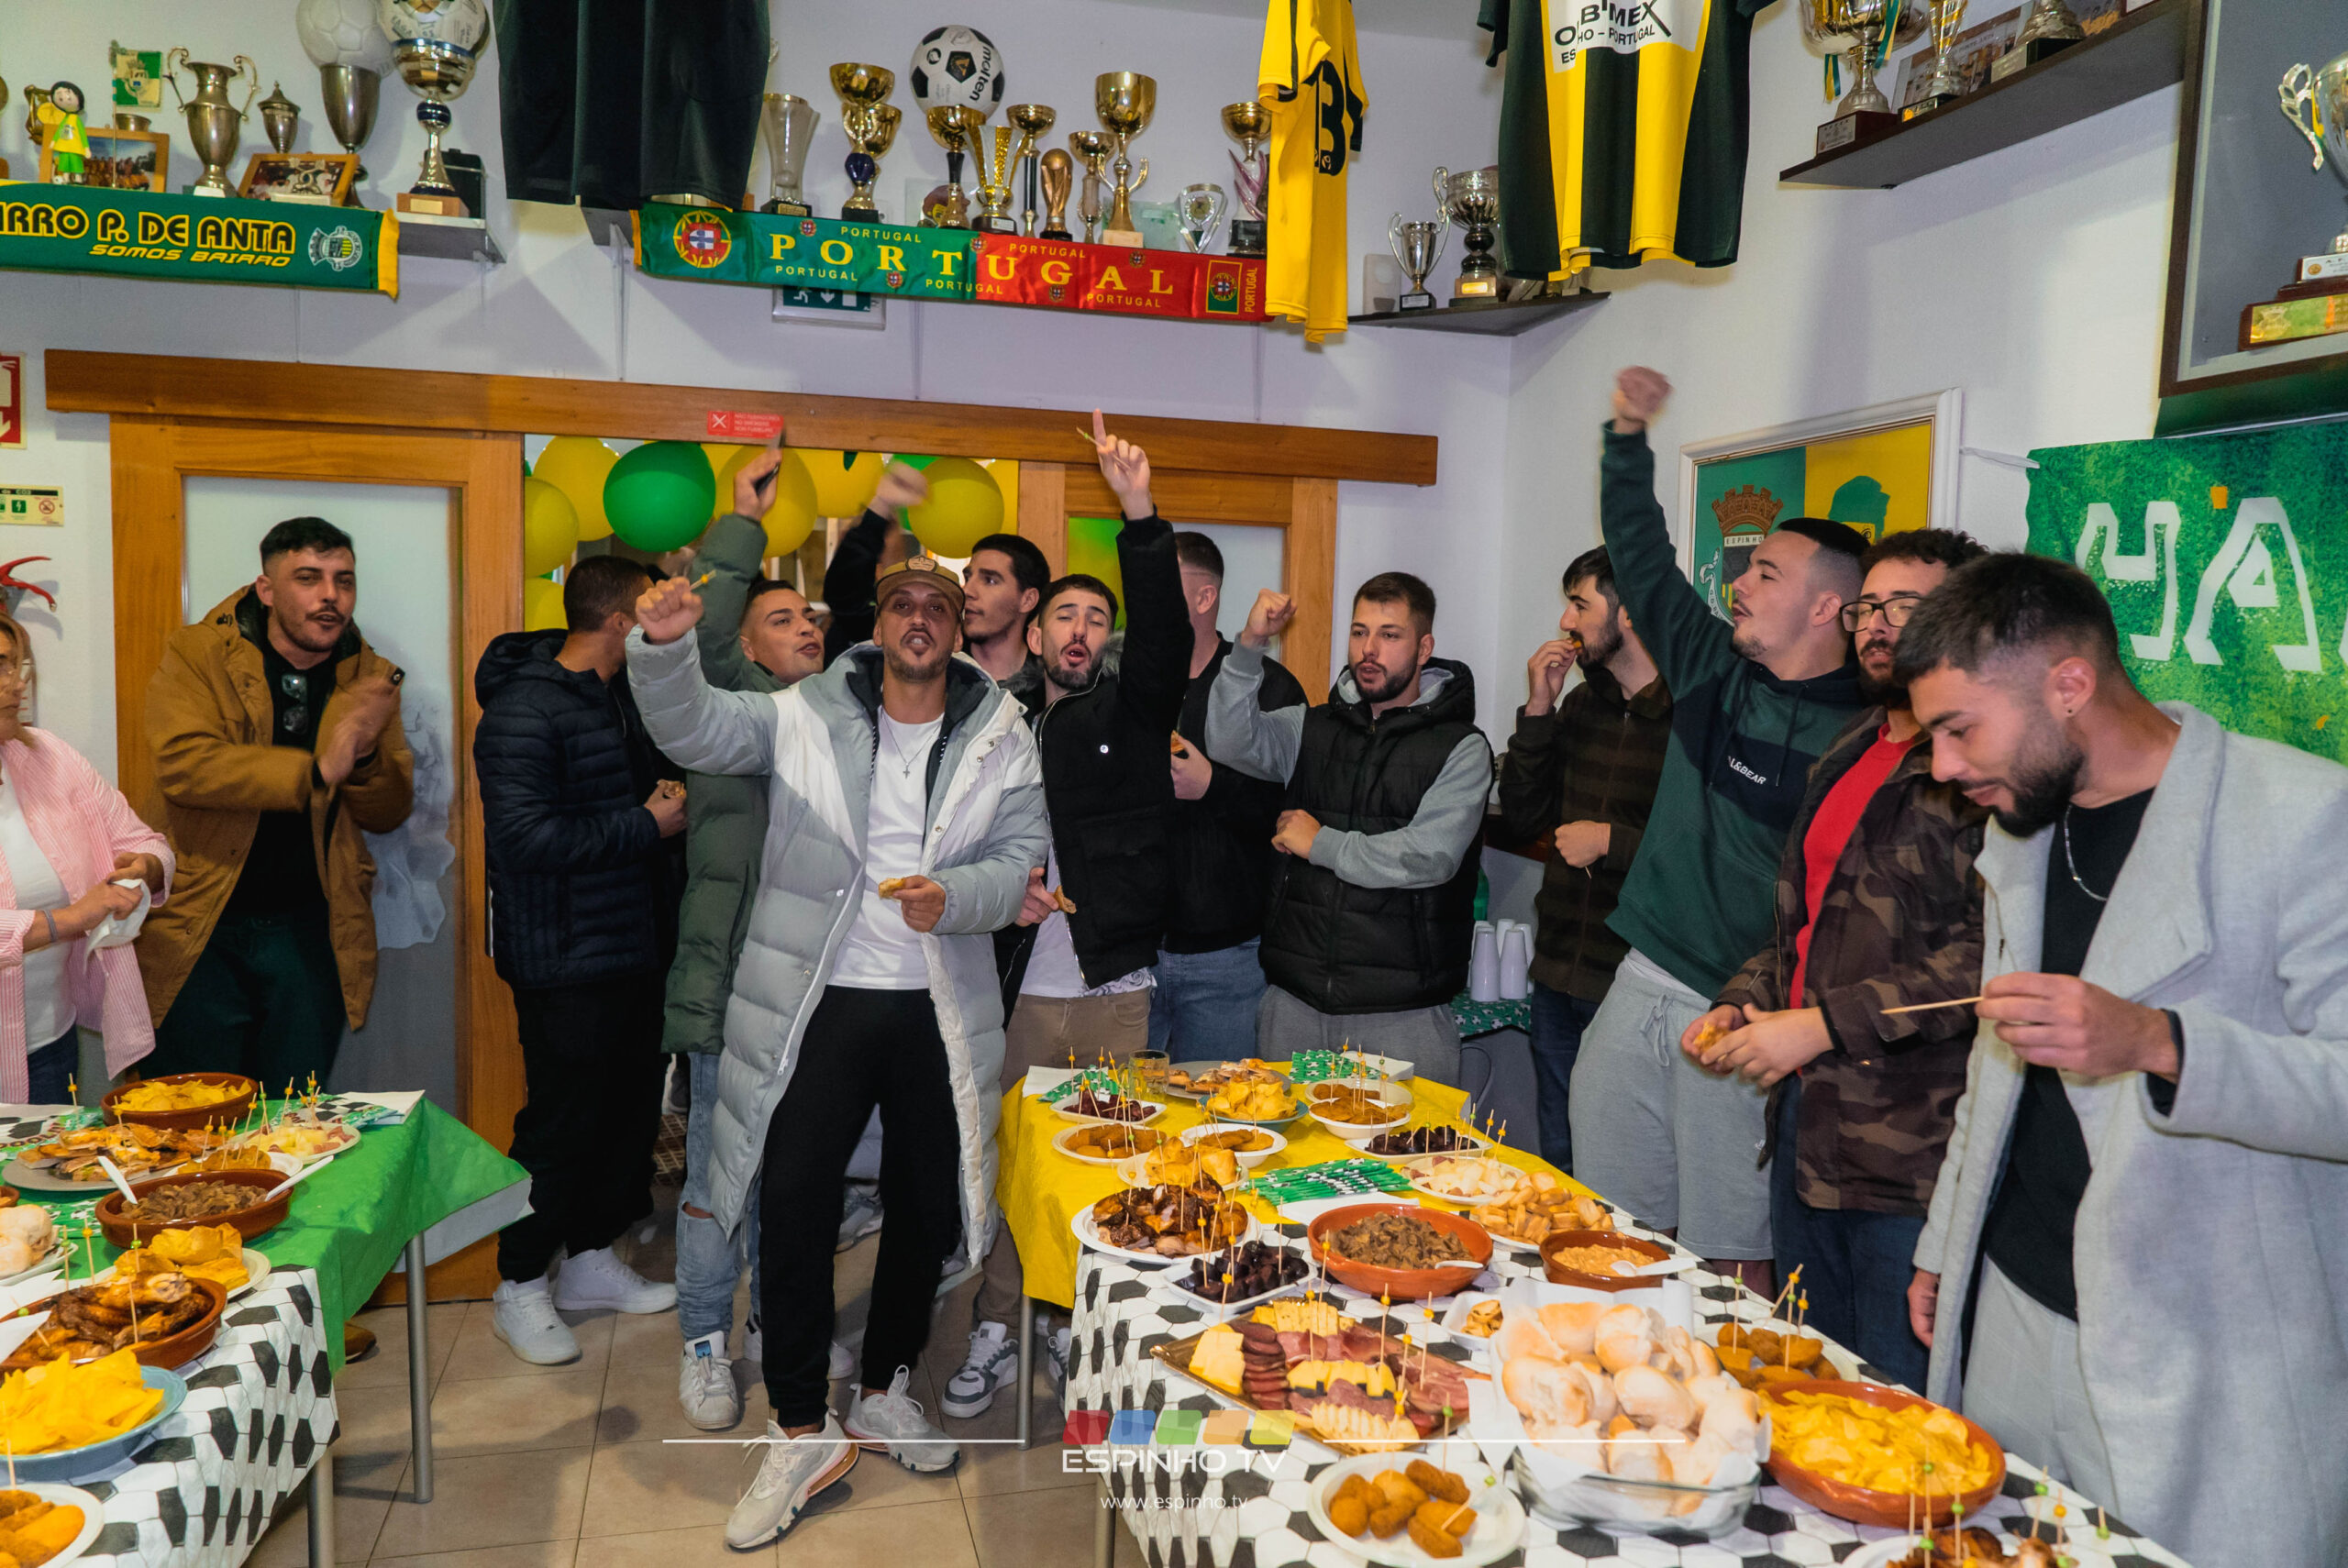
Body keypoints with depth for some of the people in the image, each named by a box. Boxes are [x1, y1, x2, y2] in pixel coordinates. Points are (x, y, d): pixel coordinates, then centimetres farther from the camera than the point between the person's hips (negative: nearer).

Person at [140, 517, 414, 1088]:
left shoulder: (370, 678, 5)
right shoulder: (196, 655, -3)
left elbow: (389, 813, 4)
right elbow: (180, 763, -19)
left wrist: (362, 753, -16)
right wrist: (316, 771, -25)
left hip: (312, 933, 2)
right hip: (201, 931, -2)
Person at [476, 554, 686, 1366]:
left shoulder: (627, 696, 11)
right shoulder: (524, 708, -15)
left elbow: (662, 779, 26)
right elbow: (525, 835, -24)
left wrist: (675, 804, 5)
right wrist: (647, 824, -19)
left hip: (633, 945, 9)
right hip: (564, 958, -8)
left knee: (631, 1107, 15)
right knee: (561, 1120, 0)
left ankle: (591, 1260, 32)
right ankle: (520, 1288, 19)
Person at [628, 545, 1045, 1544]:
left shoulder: (1001, 739, 4)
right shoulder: (806, 717, 2)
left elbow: (1022, 859, -1)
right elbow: (697, 729, -8)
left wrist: (954, 895, -21)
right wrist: (664, 648, -28)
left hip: (941, 1010, 2)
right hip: (821, 1001, -1)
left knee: (925, 1207, 13)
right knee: (793, 1207, -3)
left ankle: (885, 1389, 36)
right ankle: (801, 1431, 14)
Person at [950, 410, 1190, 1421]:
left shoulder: (1132, 710, 4)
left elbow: (1164, 634, -16)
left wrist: (1139, 514, -27)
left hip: (1119, 994, -2)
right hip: (1026, 991, 2)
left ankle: (1076, 1329, 26)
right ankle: (995, 1333, 23)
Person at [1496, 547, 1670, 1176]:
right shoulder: (1580, 705, 10)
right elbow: (1523, 820, 7)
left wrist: (1614, 842, -15)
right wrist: (1538, 710, 0)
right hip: (1560, 977, 7)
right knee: (1558, 1165, 21)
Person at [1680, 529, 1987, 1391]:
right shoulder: (1848, 756, 15)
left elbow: (1990, 955, -24)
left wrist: (1827, 1024, -21)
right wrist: (1741, 1004, 11)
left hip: (1909, 1155, -8)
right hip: (1805, 1122, 9)